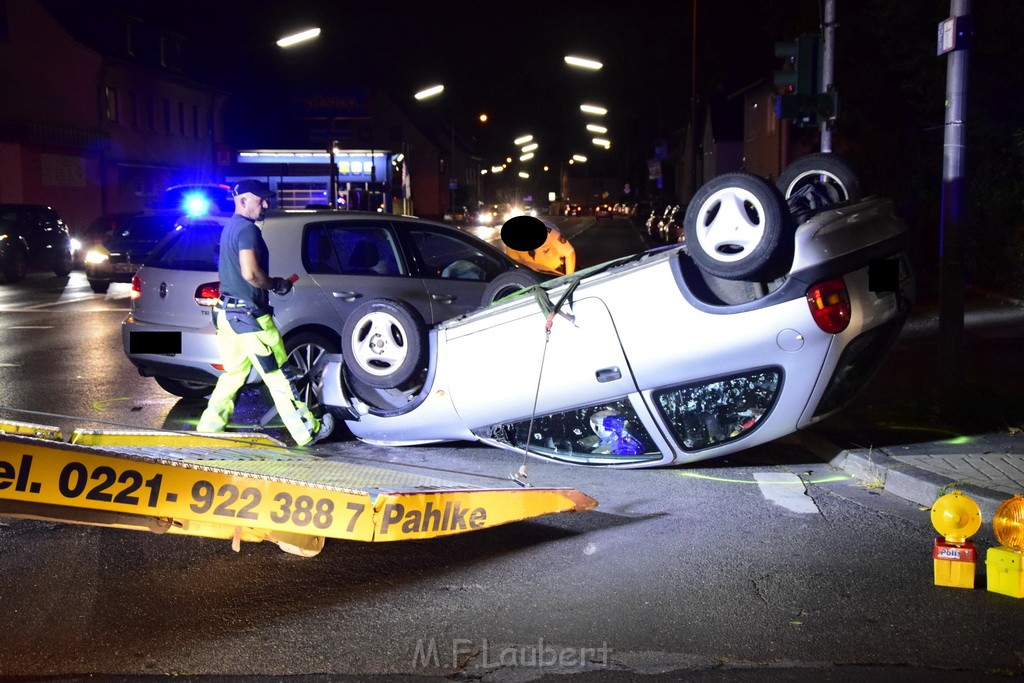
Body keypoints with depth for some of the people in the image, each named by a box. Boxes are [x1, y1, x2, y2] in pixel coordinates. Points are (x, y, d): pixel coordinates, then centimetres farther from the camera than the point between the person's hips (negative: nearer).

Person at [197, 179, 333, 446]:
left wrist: (269, 284, 16)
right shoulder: (247, 229, -15)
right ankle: (307, 430, 4)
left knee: (233, 372, 18)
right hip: (249, 315, -10)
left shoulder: (230, 227, 16)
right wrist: (276, 284, -9)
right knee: (278, 374, -2)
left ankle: (209, 426, 19)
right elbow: (251, 273, -26)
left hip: (227, 313, 10)